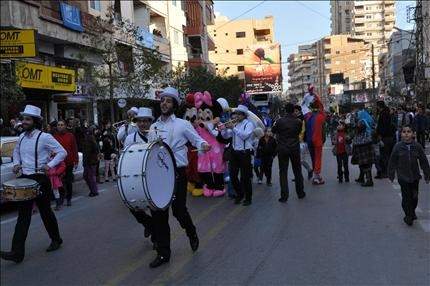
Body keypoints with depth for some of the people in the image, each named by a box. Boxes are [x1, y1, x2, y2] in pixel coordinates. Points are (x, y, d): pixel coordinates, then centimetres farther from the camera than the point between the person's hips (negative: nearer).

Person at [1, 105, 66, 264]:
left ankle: (56, 240, 30)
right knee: (23, 215, 2)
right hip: (24, 178, 6)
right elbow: (16, 152, 27)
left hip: (40, 179, -5)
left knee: (45, 212, 8)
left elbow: (62, 152, -11)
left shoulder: (44, 137, -11)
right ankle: (17, 252, 0)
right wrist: (16, 164, 9)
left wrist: (50, 165, -21)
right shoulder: (21, 137, 9)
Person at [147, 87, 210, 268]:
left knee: (178, 209, -5)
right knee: (158, 213, 4)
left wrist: (203, 145, -26)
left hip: (177, 173, -5)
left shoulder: (182, 124, -3)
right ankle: (163, 253, 17)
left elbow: (197, 139, -4)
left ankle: (192, 234, 30)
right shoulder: (153, 127, 12)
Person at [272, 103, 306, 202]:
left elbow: (273, 131, 6)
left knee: (283, 172, 3)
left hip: (282, 149, -1)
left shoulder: (279, 121, -10)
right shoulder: (298, 122, -6)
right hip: (295, 148, 2)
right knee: (297, 171, 15)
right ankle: (300, 193, 24)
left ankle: (284, 196, -1)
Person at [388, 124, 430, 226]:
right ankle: (408, 215, 16)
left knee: (414, 196, 11)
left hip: (415, 176, 2)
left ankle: (412, 212, 37)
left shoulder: (417, 146, -6)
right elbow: (392, 162, 0)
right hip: (403, 177, -2)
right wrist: (391, 175, 4)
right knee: (406, 197, -1)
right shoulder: (398, 147, -9)